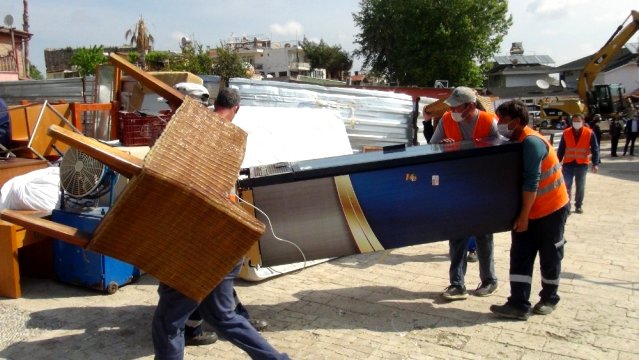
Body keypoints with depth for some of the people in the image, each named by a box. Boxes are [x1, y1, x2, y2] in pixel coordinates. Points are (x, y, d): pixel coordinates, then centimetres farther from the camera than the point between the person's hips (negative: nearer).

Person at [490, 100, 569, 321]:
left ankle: (549, 299, 26)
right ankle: (518, 305, 3)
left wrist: (524, 215, -23)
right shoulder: (514, 143, 3)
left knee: (550, 257, 9)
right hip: (526, 211, 8)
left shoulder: (531, 142, -23)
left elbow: (531, 182, -25)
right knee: (520, 257, 1)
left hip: (551, 209, -7)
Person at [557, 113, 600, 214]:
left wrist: (595, 164, -10)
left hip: (582, 164, 0)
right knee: (566, 185, -2)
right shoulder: (566, 133, -1)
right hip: (568, 163, 0)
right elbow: (561, 149, 4)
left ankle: (578, 206, 22)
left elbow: (595, 149, -3)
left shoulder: (589, 133, -5)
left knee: (580, 186, 9)